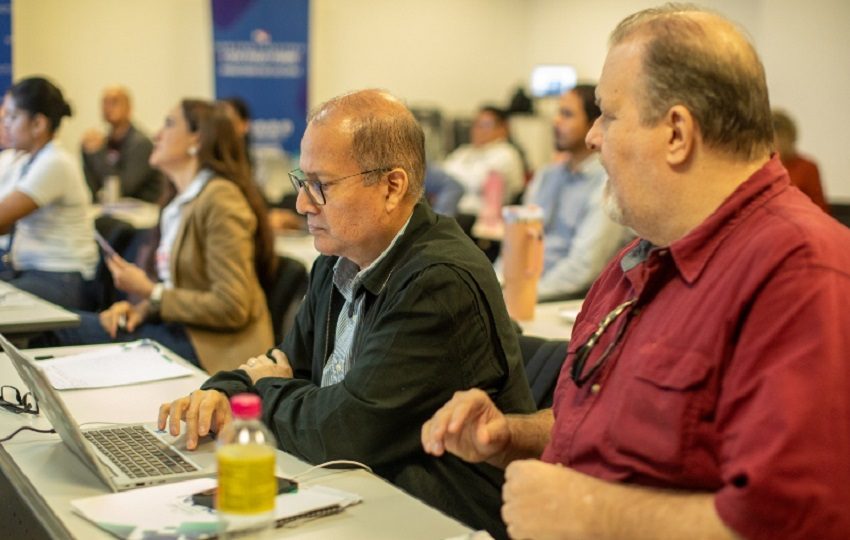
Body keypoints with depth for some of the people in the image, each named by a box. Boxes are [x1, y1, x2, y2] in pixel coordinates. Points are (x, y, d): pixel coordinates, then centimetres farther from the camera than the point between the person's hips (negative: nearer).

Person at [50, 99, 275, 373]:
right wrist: (141, 307, -1)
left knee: (68, 331, -16)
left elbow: (231, 307, -18)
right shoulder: (182, 203, 15)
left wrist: (151, 294, -11)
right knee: (60, 326, -8)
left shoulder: (220, 198, -13)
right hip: (182, 328, 8)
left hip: (216, 348, -8)